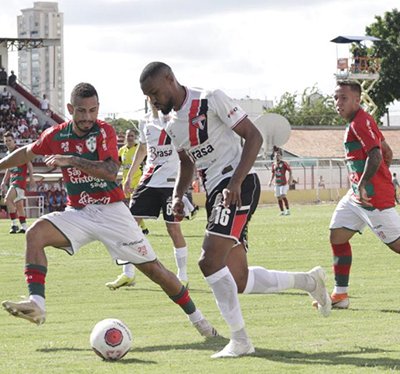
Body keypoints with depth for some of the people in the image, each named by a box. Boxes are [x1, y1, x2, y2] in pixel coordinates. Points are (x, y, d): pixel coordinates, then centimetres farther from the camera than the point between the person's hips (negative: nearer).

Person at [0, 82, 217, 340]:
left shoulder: (104, 131, -11)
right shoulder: (56, 136, 0)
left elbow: (111, 172, -26)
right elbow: (27, 153, 20)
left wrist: (71, 160, -33)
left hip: (111, 211, -3)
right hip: (77, 213, 3)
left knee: (153, 269, -1)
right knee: (35, 233, -25)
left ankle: (198, 319, 16)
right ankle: (36, 304, -32)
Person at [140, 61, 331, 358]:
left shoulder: (211, 100, -10)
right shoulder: (171, 125, 14)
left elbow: (254, 136, -12)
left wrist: (235, 183, -21)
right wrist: (178, 195, 7)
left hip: (239, 186, -9)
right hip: (215, 193, 9)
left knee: (210, 260, -23)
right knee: (238, 283, 5)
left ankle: (240, 340, -15)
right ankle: (309, 281, 26)